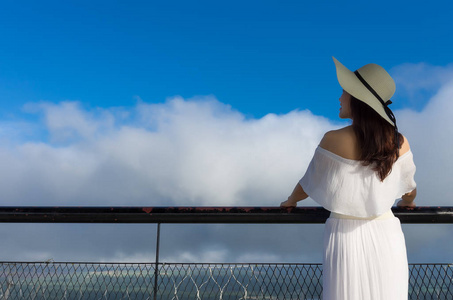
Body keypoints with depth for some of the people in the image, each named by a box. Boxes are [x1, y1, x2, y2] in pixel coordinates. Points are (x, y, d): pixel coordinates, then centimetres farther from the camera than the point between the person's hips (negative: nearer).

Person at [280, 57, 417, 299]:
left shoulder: (334, 140, -14)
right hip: (386, 236, 3)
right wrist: (407, 203, 34)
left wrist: (289, 202, 18)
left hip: (346, 236, -2)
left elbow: (307, 187, -3)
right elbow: (409, 190, 10)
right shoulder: (399, 143, -5)